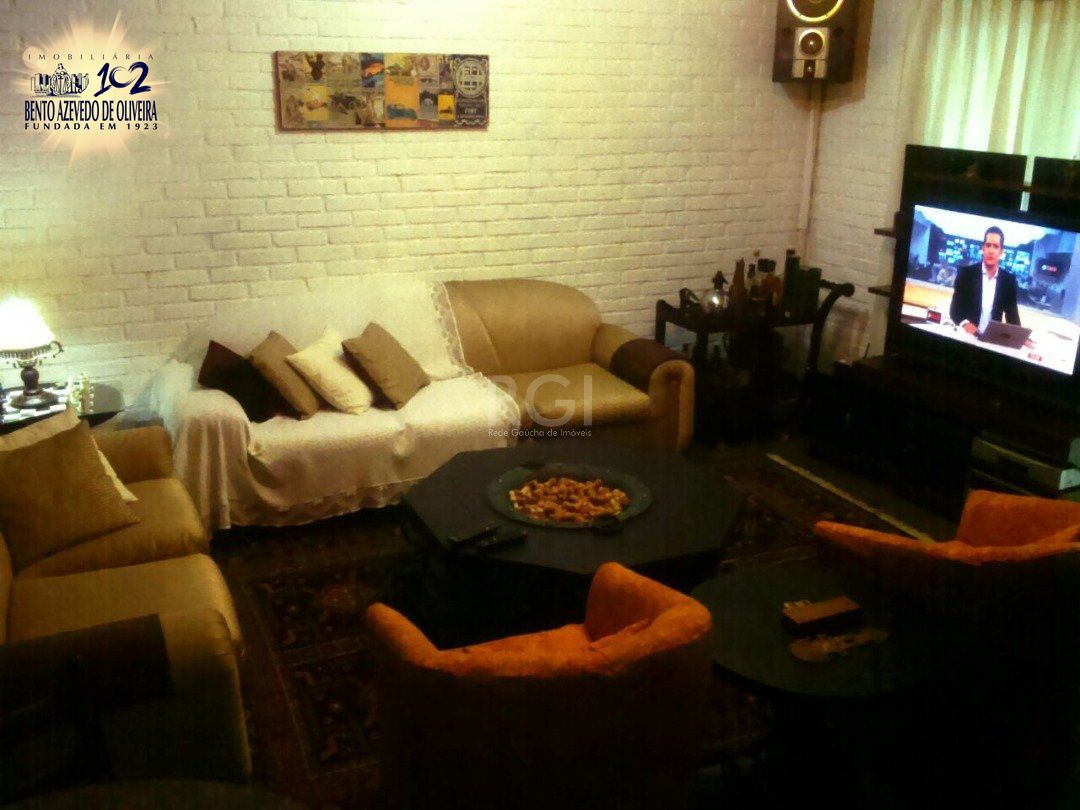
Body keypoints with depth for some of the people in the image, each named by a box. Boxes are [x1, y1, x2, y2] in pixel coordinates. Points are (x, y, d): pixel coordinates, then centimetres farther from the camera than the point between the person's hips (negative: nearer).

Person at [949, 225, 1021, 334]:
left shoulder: (1009, 280, 7)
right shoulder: (966, 273, 1)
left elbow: (1012, 314, 8)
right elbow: (954, 308, -1)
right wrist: (964, 323, -22)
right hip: (965, 337, -3)